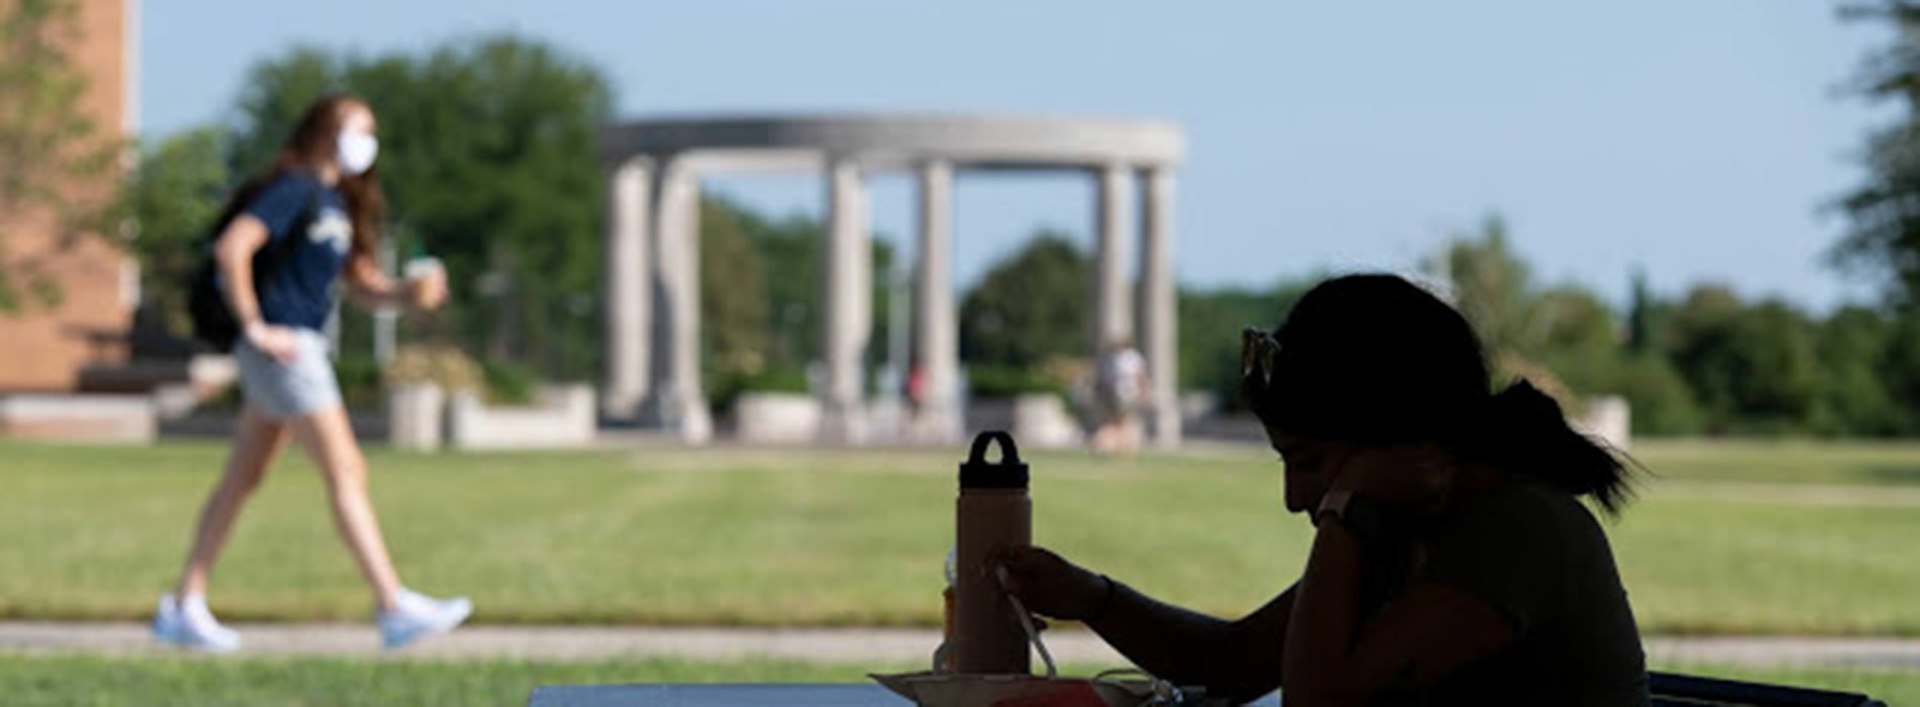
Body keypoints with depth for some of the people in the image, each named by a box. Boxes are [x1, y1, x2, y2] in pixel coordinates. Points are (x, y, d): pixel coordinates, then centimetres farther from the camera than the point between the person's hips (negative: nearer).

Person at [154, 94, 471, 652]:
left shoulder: (336, 202, 18)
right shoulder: (295, 188, -11)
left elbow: (361, 286, 19)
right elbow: (231, 247, -22)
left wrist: (410, 293, -1)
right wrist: (254, 327, -19)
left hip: (301, 349, 10)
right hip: (283, 347, -10)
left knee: (242, 480, 11)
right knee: (345, 472, -10)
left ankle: (184, 607, 16)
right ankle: (394, 608, -11)